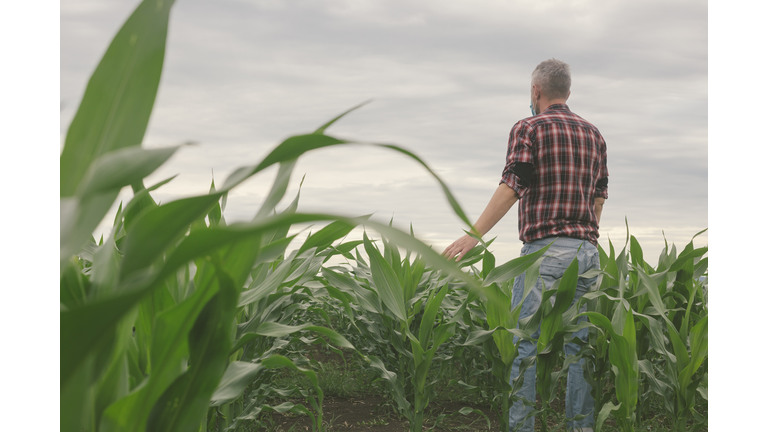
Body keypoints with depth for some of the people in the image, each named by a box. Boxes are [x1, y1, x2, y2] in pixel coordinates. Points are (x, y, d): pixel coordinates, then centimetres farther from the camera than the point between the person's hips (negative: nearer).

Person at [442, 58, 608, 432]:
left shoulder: (528, 129, -1)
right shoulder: (593, 134, 17)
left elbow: (511, 187, -12)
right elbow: (599, 195, 18)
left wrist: (474, 234, -14)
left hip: (544, 249, -6)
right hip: (586, 250, 6)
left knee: (527, 344, -3)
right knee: (580, 344, 8)